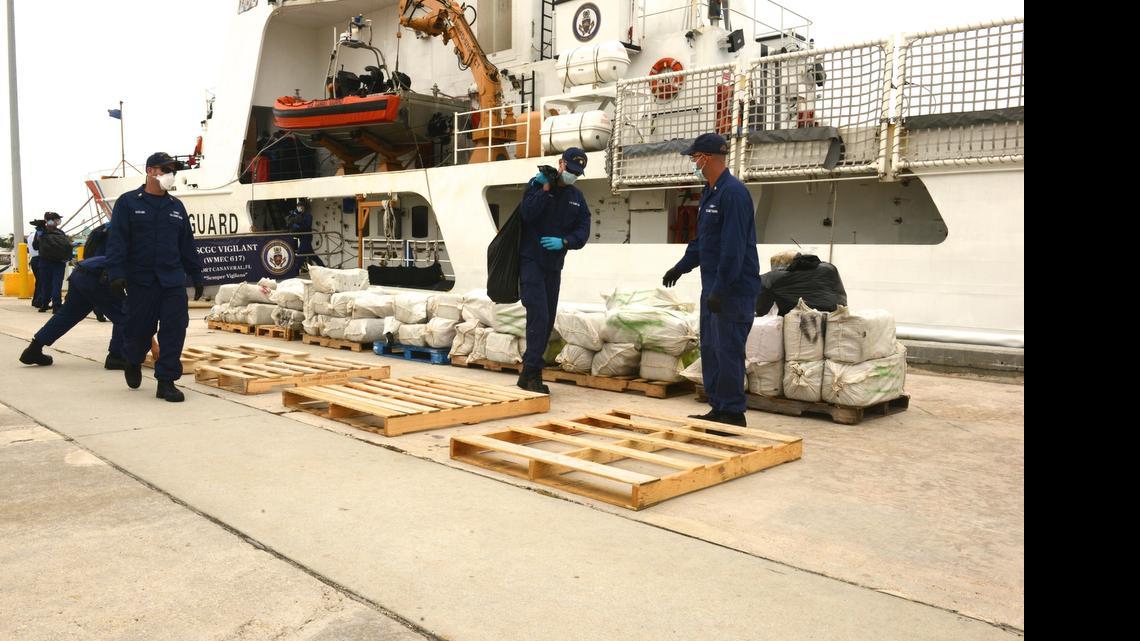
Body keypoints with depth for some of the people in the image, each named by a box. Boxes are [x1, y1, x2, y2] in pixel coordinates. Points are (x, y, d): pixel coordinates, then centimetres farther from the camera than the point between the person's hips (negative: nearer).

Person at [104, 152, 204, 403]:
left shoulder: (176, 206, 13)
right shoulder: (128, 202, 0)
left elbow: (187, 245, 16)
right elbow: (116, 241, -6)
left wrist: (196, 276, 15)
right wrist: (116, 273, -15)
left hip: (173, 281, 3)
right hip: (140, 281, -3)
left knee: (174, 331, -5)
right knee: (140, 329, 7)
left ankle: (166, 382, 2)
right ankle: (133, 363, 39)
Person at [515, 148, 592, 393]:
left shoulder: (577, 196, 10)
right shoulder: (537, 184, -3)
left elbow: (583, 230, 2)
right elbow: (527, 213, -20)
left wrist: (564, 242, -16)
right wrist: (546, 188, -20)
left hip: (554, 265, 6)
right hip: (531, 261, -6)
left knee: (547, 320, 7)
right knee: (538, 316, -16)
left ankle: (528, 374, 16)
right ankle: (532, 372, -13)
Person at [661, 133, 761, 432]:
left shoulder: (733, 193, -17)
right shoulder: (709, 192, 14)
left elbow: (734, 247, -23)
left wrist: (721, 289, -24)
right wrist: (681, 267, 29)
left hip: (734, 289, -10)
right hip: (713, 286, 10)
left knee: (728, 350, -5)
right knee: (710, 348, 13)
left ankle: (733, 413, 5)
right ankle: (718, 408, 23)